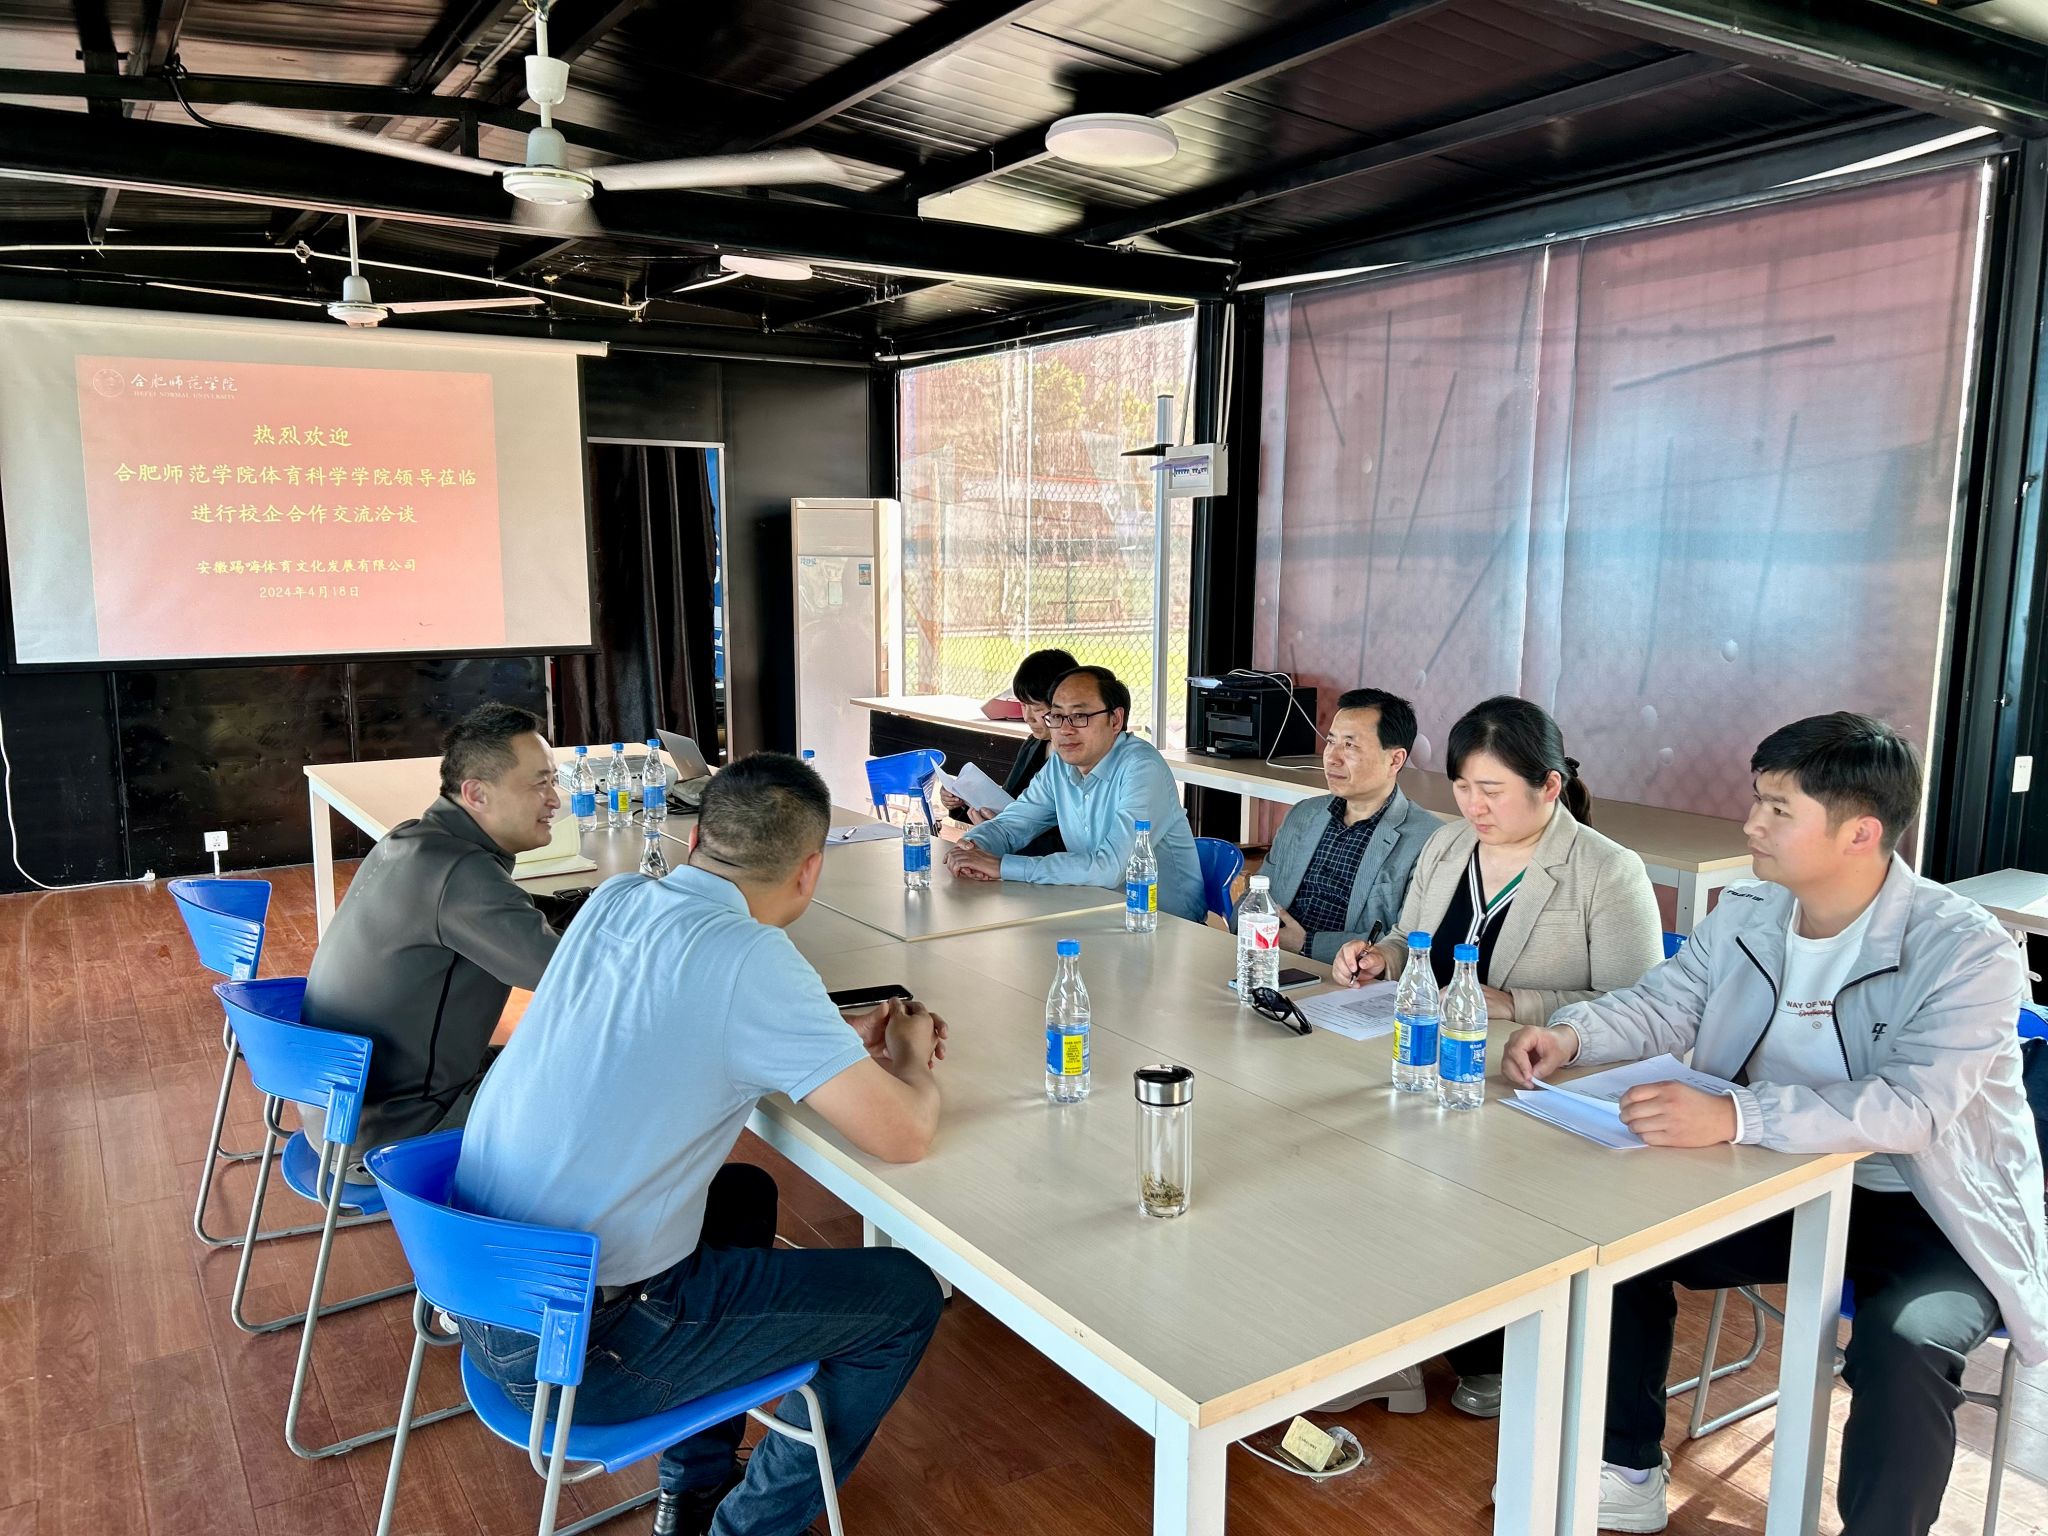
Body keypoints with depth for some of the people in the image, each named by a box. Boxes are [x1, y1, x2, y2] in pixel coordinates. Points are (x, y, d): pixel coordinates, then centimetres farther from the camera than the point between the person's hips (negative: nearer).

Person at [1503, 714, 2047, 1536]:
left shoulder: (1966, 950, -22)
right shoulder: (1746, 910, -4)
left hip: (1928, 1212, -6)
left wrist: (1734, 1116, -47)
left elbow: (1909, 1106, -34)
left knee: (1902, 1348, -32)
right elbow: (1663, 1002, 6)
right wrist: (1572, 1034, -16)